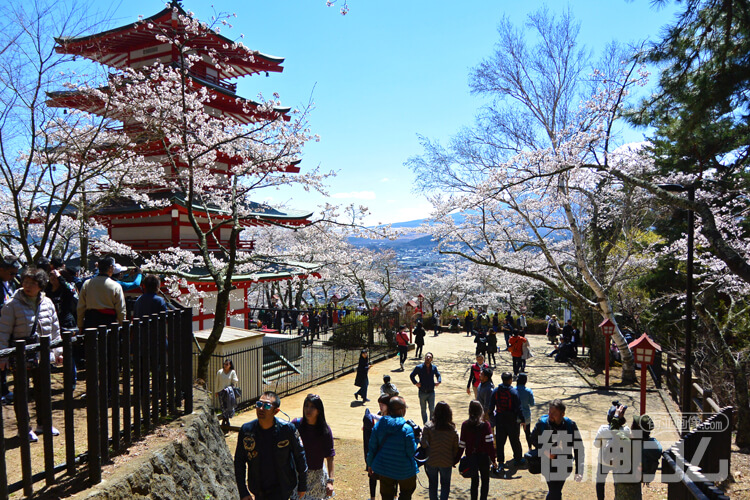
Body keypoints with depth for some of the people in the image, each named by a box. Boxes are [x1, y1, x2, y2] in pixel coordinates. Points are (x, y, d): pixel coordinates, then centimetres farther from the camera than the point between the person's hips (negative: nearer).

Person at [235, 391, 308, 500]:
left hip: (282, 489, -3)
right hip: (258, 491, 3)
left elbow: (300, 456, -4)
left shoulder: (288, 429, -16)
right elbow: (239, 462, 0)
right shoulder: (246, 430, -10)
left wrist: (302, 486, 3)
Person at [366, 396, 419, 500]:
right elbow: (412, 452, -17)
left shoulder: (379, 425, -8)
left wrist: (370, 464, 13)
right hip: (404, 469, -4)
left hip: (383, 468, 4)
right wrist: (416, 439, -2)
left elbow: (372, 447, 0)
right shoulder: (407, 429, -22)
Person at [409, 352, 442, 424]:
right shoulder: (419, 367, -5)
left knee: (432, 409, -7)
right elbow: (411, 376, 6)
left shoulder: (434, 367, 3)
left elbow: (438, 375, 22)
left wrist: (438, 381, 5)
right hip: (422, 393, -1)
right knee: (423, 410, 9)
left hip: (431, 392, 1)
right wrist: (415, 383, -7)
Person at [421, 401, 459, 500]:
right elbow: (456, 448, -8)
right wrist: (454, 460, 8)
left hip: (431, 461, 1)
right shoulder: (452, 430, -15)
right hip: (446, 462, 0)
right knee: (445, 484, 20)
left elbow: (424, 444, -19)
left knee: (433, 484, 21)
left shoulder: (428, 426, -18)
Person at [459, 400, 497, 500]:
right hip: (483, 457, -2)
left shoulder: (465, 425, -6)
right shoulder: (485, 425, -12)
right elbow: (490, 444, -13)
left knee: (474, 481, 18)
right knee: (485, 480, 16)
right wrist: (493, 459, -4)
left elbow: (462, 444, -3)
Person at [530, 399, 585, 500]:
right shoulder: (542, 423, -13)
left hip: (564, 466, 2)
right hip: (548, 464, -2)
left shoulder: (570, 425, -10)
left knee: (554, 491, 16)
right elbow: (533, 439, 2)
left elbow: (578, 448, -4)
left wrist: (579, 470, -10)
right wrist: (544, 451, -16)